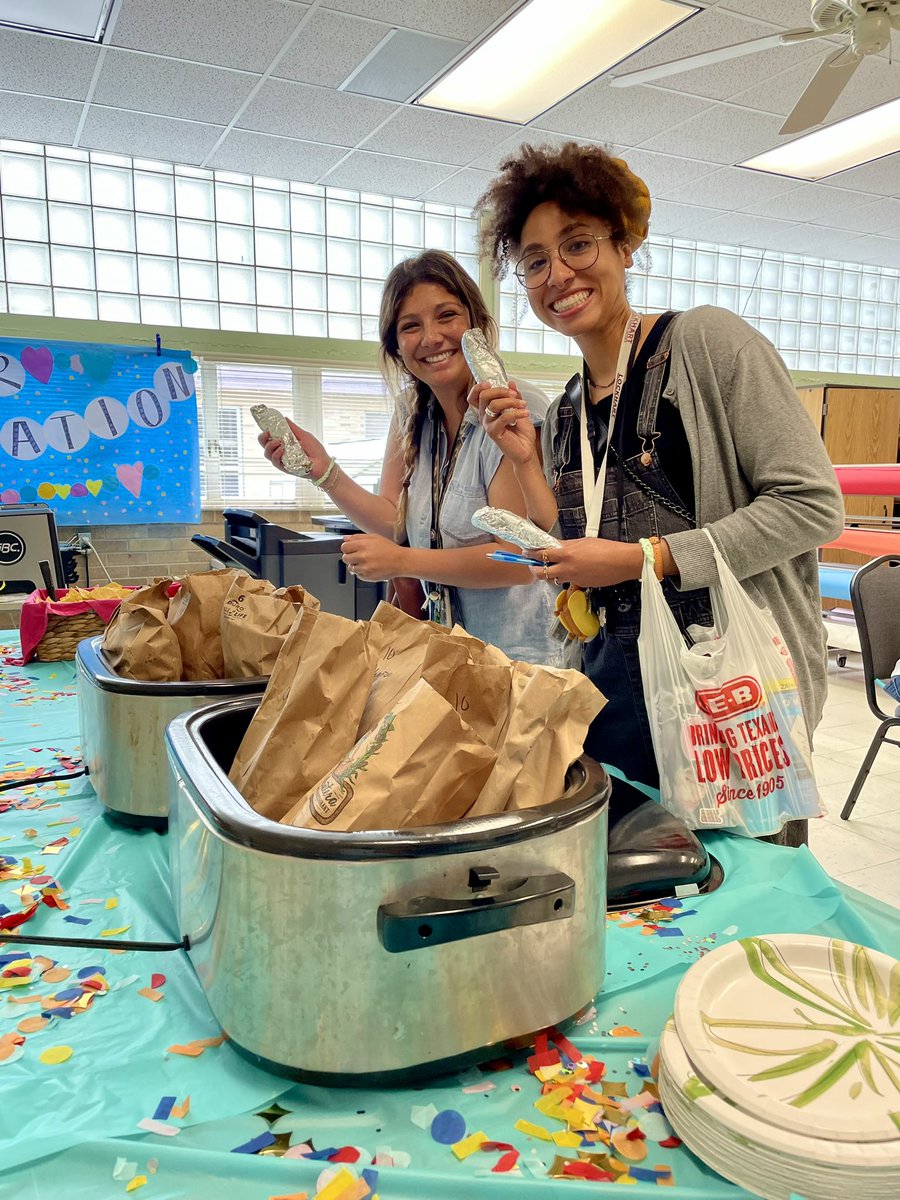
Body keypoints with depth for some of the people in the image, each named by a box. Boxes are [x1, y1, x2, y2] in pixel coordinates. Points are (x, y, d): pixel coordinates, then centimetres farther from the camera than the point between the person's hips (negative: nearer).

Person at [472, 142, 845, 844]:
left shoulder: (706, 340, -7)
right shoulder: (563, 414, 11)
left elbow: (813, 504, -13)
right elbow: (580, 571, 9)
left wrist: (643, 558, -16)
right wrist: (527, 462, 0)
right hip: (617, 687, 6)